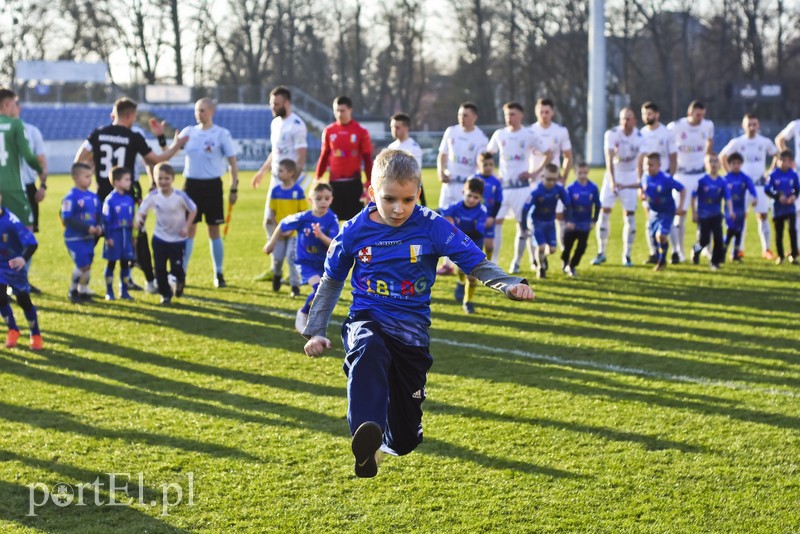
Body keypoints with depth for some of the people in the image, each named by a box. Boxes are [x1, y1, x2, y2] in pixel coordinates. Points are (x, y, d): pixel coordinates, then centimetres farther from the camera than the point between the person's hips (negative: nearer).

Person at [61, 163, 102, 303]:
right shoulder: (71, 197, -16)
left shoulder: (93, 197, 7)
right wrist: (87, 228, -22)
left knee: (87, 266, 12)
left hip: (89, 238, 7)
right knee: (83, 265, -8)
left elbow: (99, 215, 14)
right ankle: (73, 291, 13)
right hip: (75, 239, -7)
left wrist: (99, 227, -8)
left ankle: (84, 292, 27)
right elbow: (67, 219, -20)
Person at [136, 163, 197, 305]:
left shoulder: (180, 196, -18)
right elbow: (141, 211, -10)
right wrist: (138, 219, -33)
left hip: (178, 239, -2)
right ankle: (165, 294, 20)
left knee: (176, 268, -3)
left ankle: (180, 279, 34)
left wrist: (187, 227, -15)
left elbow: (193, 210, -6)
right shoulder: (152, 196, -12)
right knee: (160, 269, 0)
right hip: (159, 238, 2)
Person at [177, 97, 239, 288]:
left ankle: (218, 274, 13)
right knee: (188, 229, 2)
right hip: (192, 184, 3)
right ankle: (181, 273, 7)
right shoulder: (189, 132, 6)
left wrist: (234, 189, -6)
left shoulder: (222, 134, -4)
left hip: (212, 185, -3)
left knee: (214, 230, 4)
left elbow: (233, 162, -2)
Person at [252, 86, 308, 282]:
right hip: (276, 179, 9)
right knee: (269, 223, 11)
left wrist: (293, 181, -24)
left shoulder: (296, 125, -15)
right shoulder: (275, 123, 12)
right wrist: (262, 171, 24)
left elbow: (301, 157, -19)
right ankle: (274, 268, 19)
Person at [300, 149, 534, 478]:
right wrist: (316, 331, 7)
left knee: (404, 441, 5)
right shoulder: (354, 231, -4)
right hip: (367, 320, -1)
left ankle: (391, 438, 45)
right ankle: (366, 444, -53)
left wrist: (509, 285, -26)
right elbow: (331, 282, 11)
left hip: (412, 328, 1)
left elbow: (477, 264, -7)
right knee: (368, 349, -43)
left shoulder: (431, 226, -8)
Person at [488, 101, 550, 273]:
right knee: (495, 221, -7)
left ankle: (516, 263, 10)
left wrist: (535, 172, -6)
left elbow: (549, 154, 3)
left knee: (522, 225, 0)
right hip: (503, 185, 2)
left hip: (522, 186, -2)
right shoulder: (499, 134, 7)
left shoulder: (530, 135, -2)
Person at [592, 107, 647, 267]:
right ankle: (601, 252, 7)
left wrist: (640, 180, -43)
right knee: (604, 211, -5)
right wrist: (612, 180, -40)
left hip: (630, 177, 0)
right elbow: (609, 159, -26)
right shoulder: (612, 134, -16)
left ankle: (627, 255, 6)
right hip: (613, 174, 0)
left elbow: (641, 161, -25)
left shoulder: (639, 137, -13)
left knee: (630, 215, -4)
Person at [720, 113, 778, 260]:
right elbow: (722, 157, 7)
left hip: (760, 183, 1)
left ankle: (766, 249, 2)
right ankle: (739, 249, 5)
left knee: (763, 215, -2)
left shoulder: (765, 142, 2)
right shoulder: (737, 142, -2)